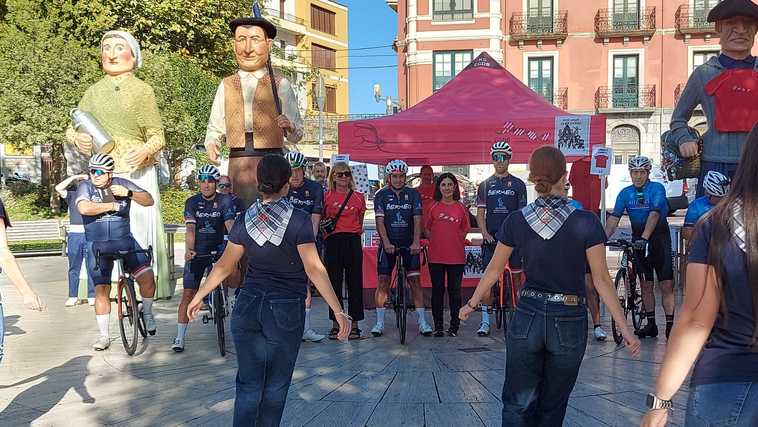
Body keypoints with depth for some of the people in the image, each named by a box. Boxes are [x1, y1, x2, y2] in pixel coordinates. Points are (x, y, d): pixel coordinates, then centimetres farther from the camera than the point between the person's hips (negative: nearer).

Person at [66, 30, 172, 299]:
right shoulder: (93, 92, 14)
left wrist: (145, 150, -21)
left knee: (139, 229, -6)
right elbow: (71, 129, 19)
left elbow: (157, 137, 0)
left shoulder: (143, 90, 4)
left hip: (137, 173, -3)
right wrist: (77, 138, -5)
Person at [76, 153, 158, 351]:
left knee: (147, 276, -16)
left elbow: (149, 200, -2)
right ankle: (104, 336, 12)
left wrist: (128, 193, -17)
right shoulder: (86, 186, -2)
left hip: (125, 241, 1)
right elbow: (84, 208, -22)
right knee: (101, 290, -1)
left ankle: (147, 313, 11)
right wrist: (113, 205, -15)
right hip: (98, 245, -1)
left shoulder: (122, 184, 3)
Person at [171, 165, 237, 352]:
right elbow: (190, 228, -15)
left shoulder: (225, 201, -5)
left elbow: (230, 224, -18)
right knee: (188, 294, -4)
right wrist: (188, 250, -32)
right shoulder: (192, 202, -3)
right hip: (196, 253, -1)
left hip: (218, 250, 1)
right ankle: (179, 338, -1)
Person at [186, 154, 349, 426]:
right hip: (285, 311, -3)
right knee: (275, 387, 12)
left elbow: (224, 266, 6)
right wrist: (338, 312, -12)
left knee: (248, 384, 11)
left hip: (247, 306, 3)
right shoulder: (298, 220, -11)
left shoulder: (244, 220, 0)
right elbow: (314, 270, -15)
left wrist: (198, 297, 20)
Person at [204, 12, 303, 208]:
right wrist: (211, 145, -6)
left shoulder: (281, 84, 5)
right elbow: (215, 128, 14)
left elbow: (297, 134, 2)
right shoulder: (226, 86, 14)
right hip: (237, 165, 2)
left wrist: (290, 126, -20)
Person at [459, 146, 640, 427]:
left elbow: (494, 270, 5)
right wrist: (625, 330, -2)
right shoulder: (586, 223, -11)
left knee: (517, 404, 11)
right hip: (569, 323, -1)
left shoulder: (516, 221, -4)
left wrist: (471, 304, 19)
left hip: (527, 318, 1)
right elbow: (601, 280, -9)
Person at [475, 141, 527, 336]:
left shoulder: (518, 184, 6)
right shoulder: (485, 185, 9)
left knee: (517, 276, 3)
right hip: (491, 237, 1)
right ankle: (485, 320, 2)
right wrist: (485, 233, -8)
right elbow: (480, 213, 6)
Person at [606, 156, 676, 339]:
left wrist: (644, 237, -35)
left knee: (666, 284, -7)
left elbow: (654, 214, -23)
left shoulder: (657, 188, -9)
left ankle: (670, 325, -4)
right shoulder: (625, 193, 3)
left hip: (659, 238, -4)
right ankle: (651, 324, 15)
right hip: (638, 240, 4)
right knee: (646, 284, 7)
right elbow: (614, 217, -6)